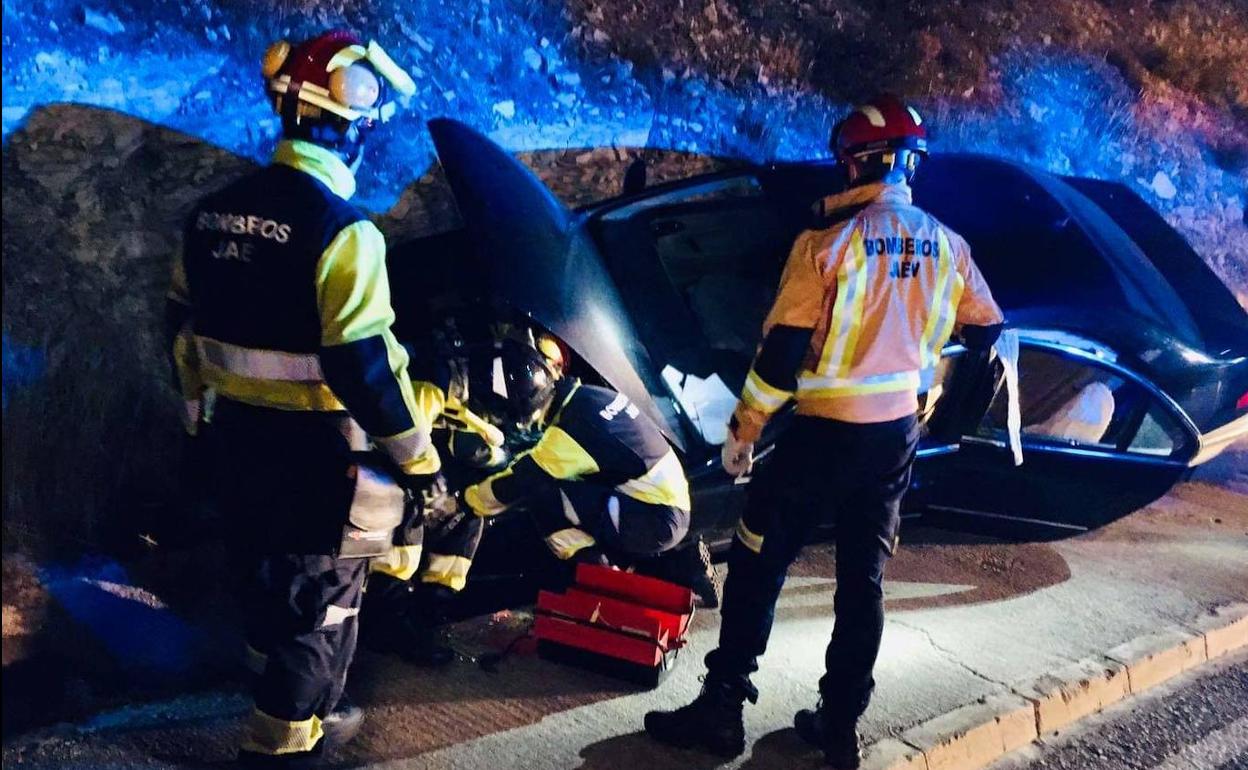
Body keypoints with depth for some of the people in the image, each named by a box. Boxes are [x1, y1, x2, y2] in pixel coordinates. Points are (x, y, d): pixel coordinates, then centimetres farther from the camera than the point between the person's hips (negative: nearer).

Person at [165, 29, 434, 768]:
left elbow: (185, 326, 12)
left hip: (241, 434, 8)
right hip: (318, 448, -8)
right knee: (320, 598, 7)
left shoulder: (213, 212, 3)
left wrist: (202, 408, 25)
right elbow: (363, 365, -26)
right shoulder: (342, 230, -22)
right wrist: (417, 452, -16)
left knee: (268, 576, 23)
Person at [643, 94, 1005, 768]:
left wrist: (743, 428, -4)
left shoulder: (827, 243, -14)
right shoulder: (948, 246, 3)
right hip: (898, 434, 6)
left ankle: (722, 710, 13)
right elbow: (986, 334, 14)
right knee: (863, 580, 14)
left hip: (825, 433, -5)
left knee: (757, 567, 7)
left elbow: (781, 351, -15)